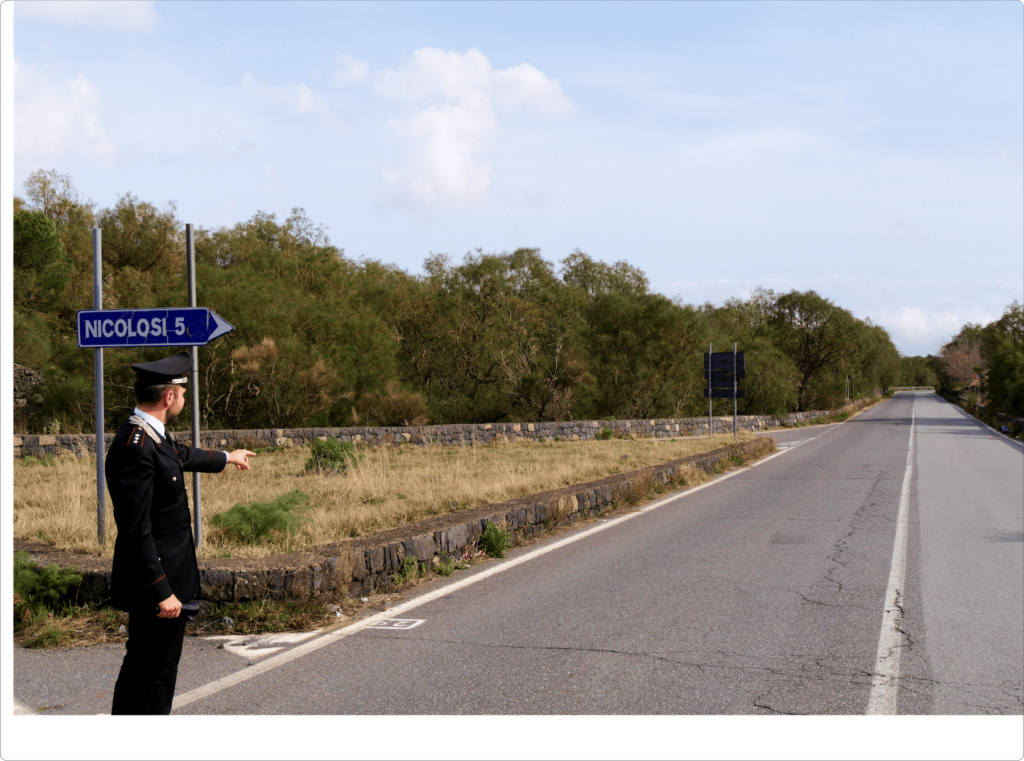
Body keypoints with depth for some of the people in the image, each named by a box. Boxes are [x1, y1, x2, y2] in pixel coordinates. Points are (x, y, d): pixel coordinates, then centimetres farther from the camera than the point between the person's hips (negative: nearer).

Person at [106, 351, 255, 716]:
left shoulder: (152, 435, 7)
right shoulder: (134, 448, -24)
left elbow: (181, 455, 31)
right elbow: (136, 531, -26)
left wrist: (227, 457, 48)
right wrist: (162, 591, -24)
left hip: (168, 573, 11)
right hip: (154, 581, -10)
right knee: (152, 671, -3)